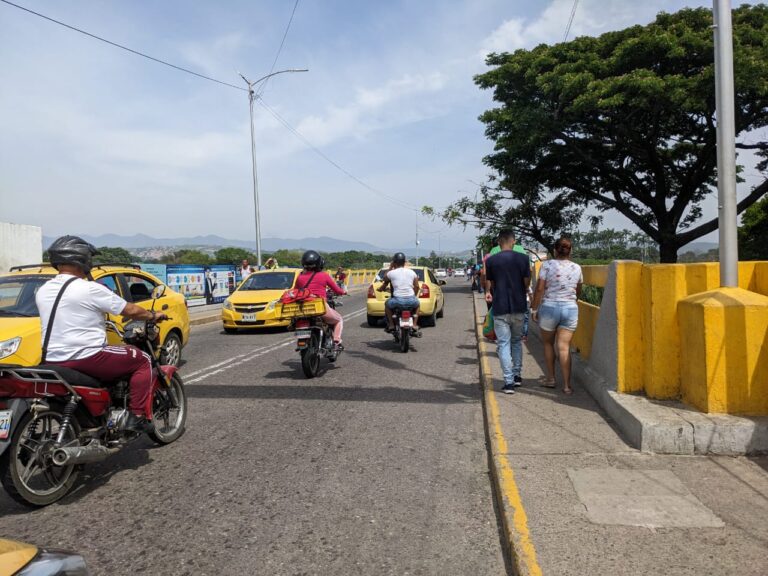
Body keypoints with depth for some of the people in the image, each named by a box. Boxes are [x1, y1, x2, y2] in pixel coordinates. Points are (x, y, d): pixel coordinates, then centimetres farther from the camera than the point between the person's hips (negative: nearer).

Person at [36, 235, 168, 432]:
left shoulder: (42, 291, 8)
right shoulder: (90, 289, -14)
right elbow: (130, 311, -7)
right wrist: (154, 315, 12)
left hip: (52, 362, 8)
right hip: (87, 358, -8)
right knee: (142, 360, 6)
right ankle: (137, 417, 0)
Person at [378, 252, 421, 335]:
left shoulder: (391, 273, 3)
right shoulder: (412, 272, 9)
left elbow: (385, 278, 25)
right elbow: (416, 286, 13)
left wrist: (390, 268, 34)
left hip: (397, 301, -2)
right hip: (411, 301, 2)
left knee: (387, 304, 30)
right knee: (417, 304, 36)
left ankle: (391, 325, 24)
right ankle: (415, 326, 22)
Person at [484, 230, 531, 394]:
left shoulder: (491, 261, -4)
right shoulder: (522, 259, -2)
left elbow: (490, 285, 5)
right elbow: (527, 283, 1)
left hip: (500, 308, -2)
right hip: (518, 307, 2)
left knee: (504, 344, 1)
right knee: (517, 341, 19)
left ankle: (509, 381, -4)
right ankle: (517, 375, 23)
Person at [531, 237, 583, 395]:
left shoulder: (547, 265, -7)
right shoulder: (577, 268, 5)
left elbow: (539, 289, -10)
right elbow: (578, 292, 17)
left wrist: (534, 309, -1)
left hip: (549, 308, -2)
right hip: (571, 309, 2)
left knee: (548, 344, 17)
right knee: (564, 347, 3)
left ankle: (550, 379, 22)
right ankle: (566, 385, 0)